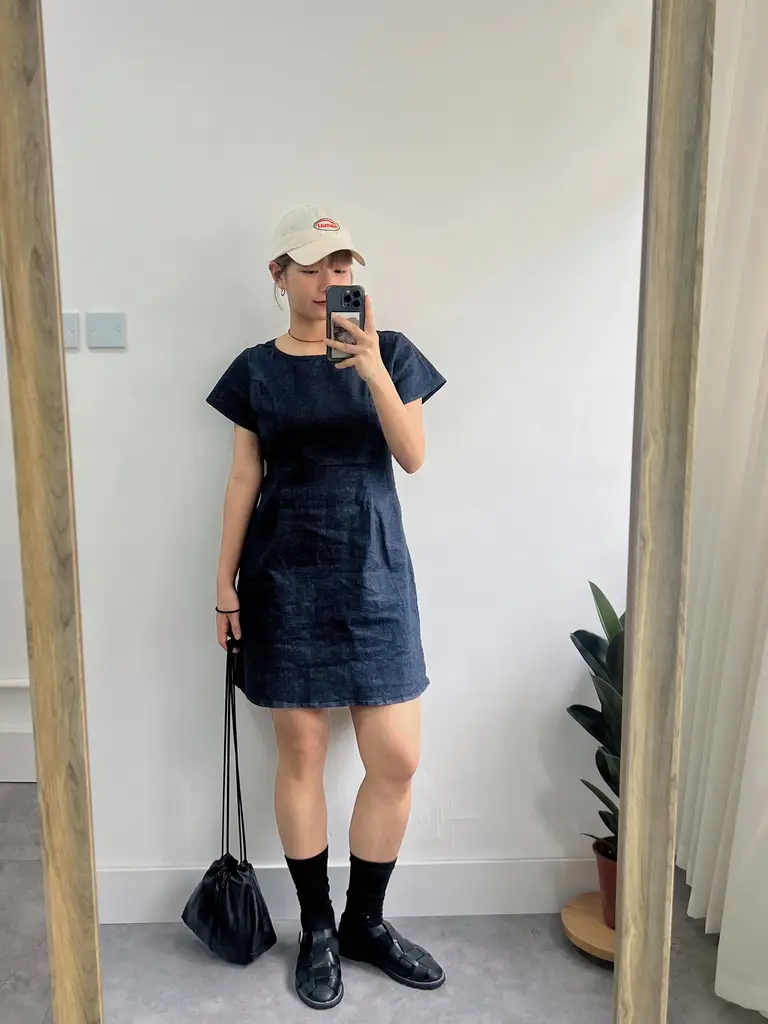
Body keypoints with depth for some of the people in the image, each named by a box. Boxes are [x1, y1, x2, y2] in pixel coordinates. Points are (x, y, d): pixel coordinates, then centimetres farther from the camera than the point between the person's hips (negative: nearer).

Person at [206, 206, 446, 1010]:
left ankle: (366, 922, 26)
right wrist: (225, 581, 2)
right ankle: (317, 930, 27)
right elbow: (244, 479, 5)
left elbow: (413, 456, -7)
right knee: (300, 754, 6)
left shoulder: (389, 351, 3)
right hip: (286, 580, 0)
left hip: (375, 573, 1)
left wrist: (373, 370, -21)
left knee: (397, 759, 2)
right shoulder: (256, 369, 4)